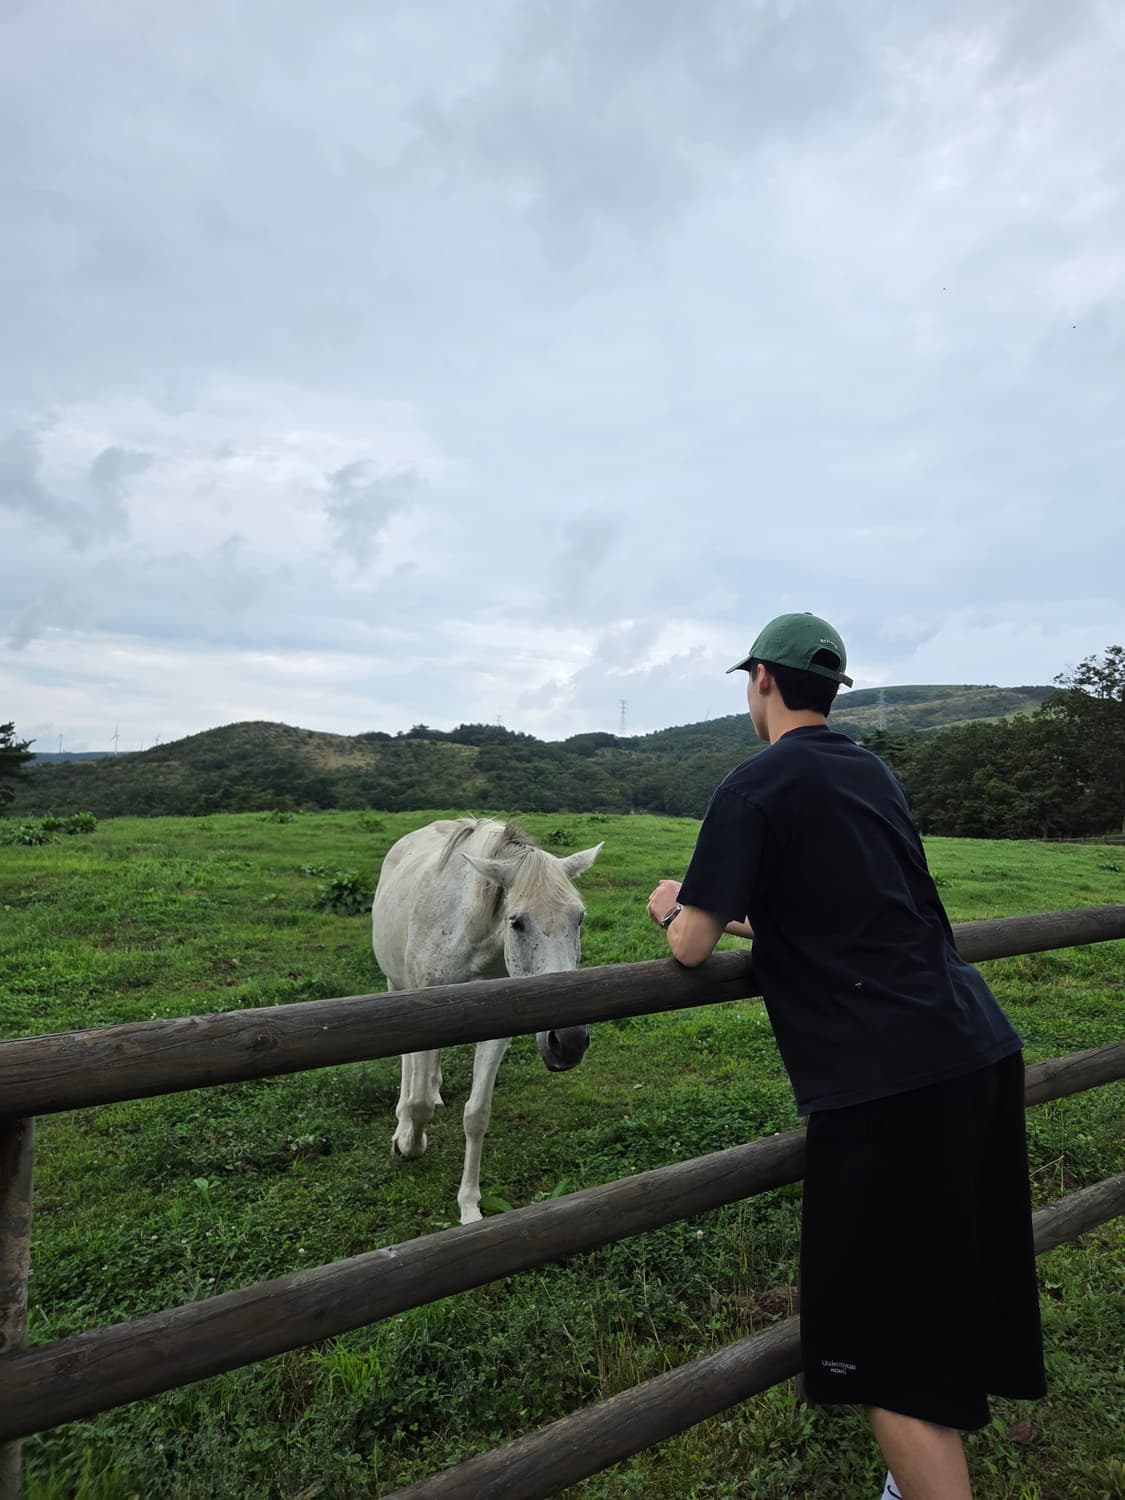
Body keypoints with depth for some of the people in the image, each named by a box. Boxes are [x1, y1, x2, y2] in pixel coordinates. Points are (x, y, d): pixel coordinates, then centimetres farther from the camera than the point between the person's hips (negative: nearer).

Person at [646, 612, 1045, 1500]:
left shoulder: (759, 784, -10)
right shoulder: (874, 774, 14)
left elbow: (691, 948, -9)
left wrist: (677, 908, 12)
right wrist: (756, 920, 28)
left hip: (890, 1079, -9)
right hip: (982, 1048, 9)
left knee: (892, 1339, 6)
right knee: (953, 1301, 23)